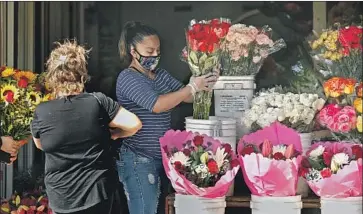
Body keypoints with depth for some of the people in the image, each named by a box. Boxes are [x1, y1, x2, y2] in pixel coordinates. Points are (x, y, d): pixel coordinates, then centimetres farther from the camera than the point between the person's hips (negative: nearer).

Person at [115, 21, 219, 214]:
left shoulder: (160, 75, 12)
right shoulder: (127, 78, -13)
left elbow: (187, 97, 7)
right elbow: (156, 105, -26)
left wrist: (205, 84, -13)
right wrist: (192, 87, -24)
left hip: (160, 157, 8)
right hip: (138, 160, -8)